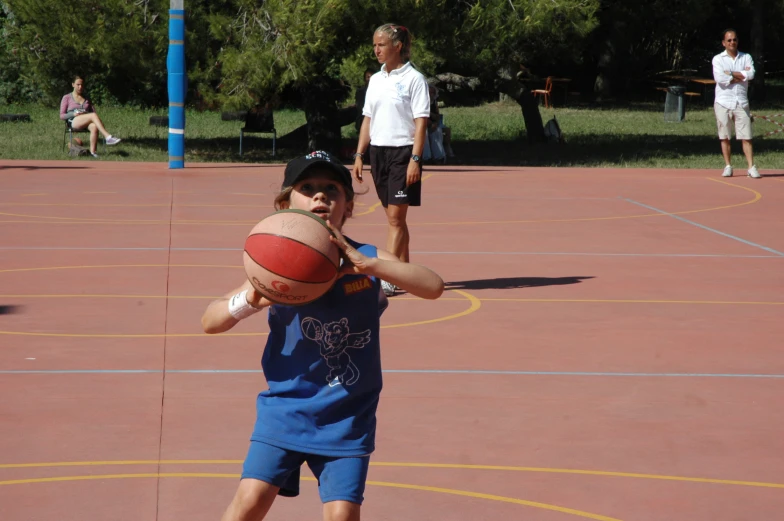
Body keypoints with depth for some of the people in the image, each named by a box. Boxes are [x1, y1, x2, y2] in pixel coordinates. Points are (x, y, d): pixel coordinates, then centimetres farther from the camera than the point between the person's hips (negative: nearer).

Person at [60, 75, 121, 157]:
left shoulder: (87, 99, 26)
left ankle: (92, 151, -40)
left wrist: (86, 113, -5)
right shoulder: (67, 98, 15)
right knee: (93, 115, -34)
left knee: (94, 127, -38)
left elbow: (93, 111, 19)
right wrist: (73, 114, -10)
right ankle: (108, 137, -46)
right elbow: (62, 116, 9)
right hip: (73, 122, -3)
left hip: (86, 123, 3)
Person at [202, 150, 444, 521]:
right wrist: (249, 299, -23)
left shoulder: (365, 260, -5)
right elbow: (209, 322, -1)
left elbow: (433, 286, -21)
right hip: (285, 409, 1)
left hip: (346, 419, 0)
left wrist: (365, 264, -33)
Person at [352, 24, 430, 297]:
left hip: (403, 152, -6)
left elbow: (421, 122, -10)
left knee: (395, 216, -9)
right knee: (393, 216, 9)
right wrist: (359, 154, 9)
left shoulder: (414, 79, -7)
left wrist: (415, 159, -17)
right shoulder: (375, 80, 12)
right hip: (378, 151, 6)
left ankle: (387, 279, -12)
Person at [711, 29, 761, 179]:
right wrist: (741, 77, -6)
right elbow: (719, 78, -13)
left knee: (746, 137, -4)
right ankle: (728, 166, 9)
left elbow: (751, 74, -8)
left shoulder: (746, 58, 10)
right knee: (725, 137, 1)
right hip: (723, 102, -1)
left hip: (741, 103, 1)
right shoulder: (718, 59, 3)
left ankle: (751, 167, -6)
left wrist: (731, 74, -9)